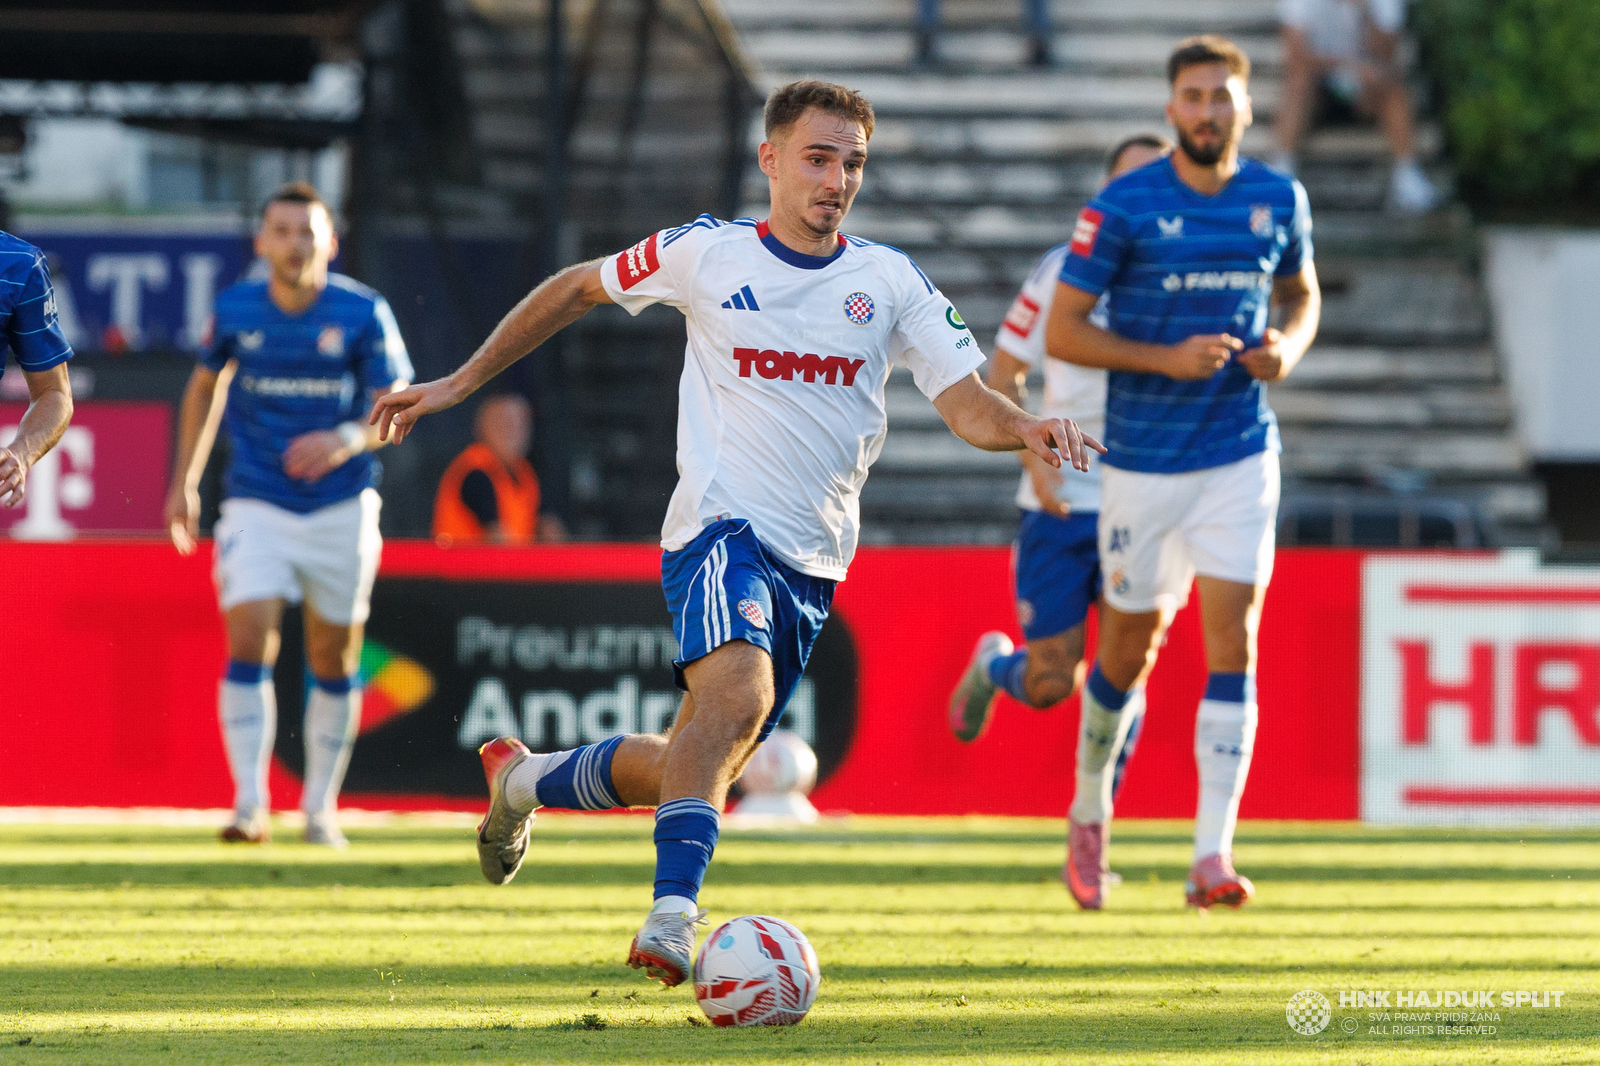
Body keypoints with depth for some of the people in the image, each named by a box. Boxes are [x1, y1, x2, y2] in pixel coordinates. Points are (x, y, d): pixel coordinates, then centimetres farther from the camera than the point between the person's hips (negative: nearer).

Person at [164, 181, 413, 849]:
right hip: (256, 509, 0)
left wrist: (348, 439, -29)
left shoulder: (362, 314, -8)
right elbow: (205, 386, 15)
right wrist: (185, 481, 13)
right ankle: (250, 806, -17)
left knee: (334, 660, 6)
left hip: (341, 509, 0)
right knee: (249, 643, -16)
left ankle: (320, 809, 21)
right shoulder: (236, 309, -3)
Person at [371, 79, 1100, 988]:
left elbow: (968, 405, -3)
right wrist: (461, 383, 15)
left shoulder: (891, 280, 5)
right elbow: (577, 290, 15)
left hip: (813, 565, 5)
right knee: (739, 691, -34)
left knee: (698, 769, 11)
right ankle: (673, 916, -39)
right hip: (721, 529, -5)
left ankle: (526, 780, 38)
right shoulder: (707, 254, 0)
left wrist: (1023, 427, -26)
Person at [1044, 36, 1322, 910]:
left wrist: (1288, 348, -3)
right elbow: (1062, 331, -7)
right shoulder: (1122, 207, -8)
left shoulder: (1277, 200, 3)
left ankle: (1212, 856, -15)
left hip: (1241, 458, 2)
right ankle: (1089, 811, 36)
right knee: (1129, 652, 9)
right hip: (1143, 461, -2)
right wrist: (1167, 359, -20)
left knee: (1232, 642, -12)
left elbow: (1301, 294, 20)